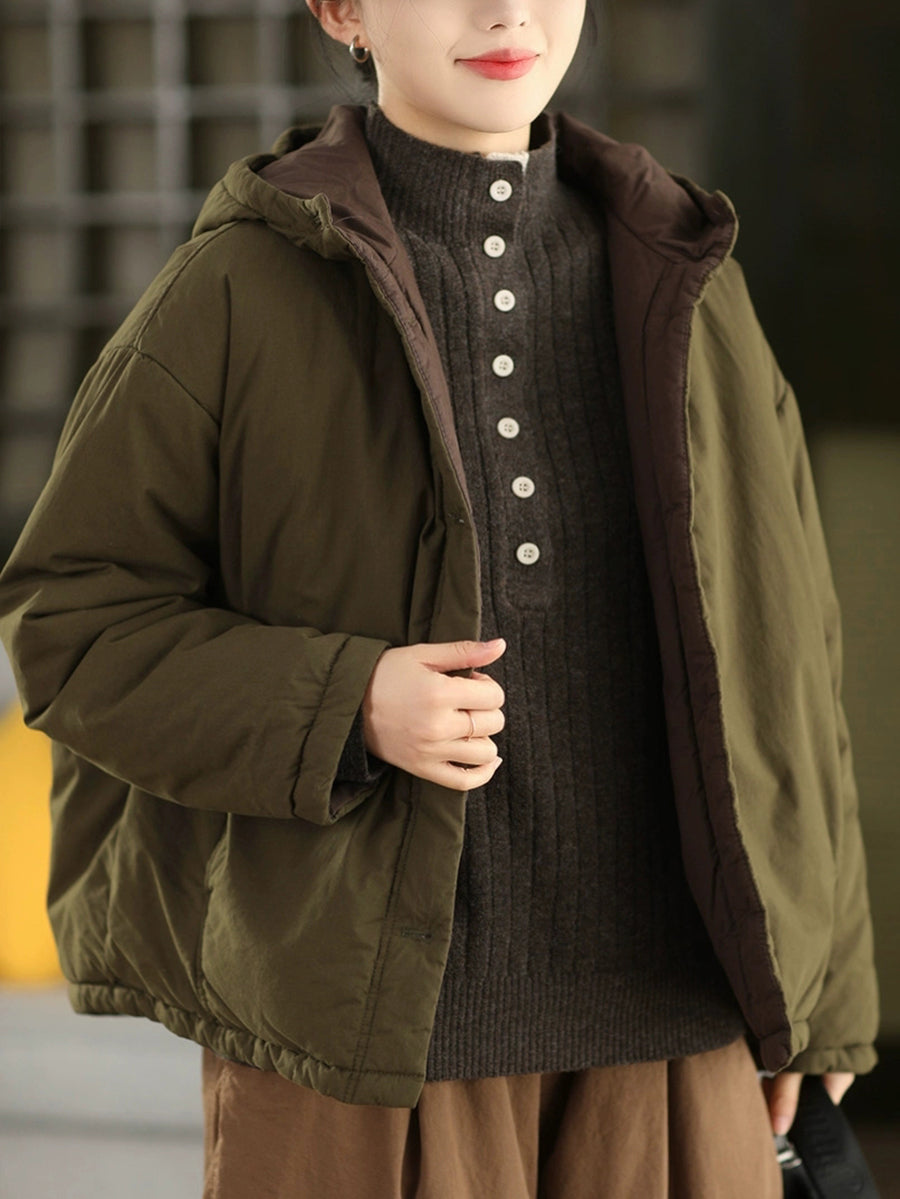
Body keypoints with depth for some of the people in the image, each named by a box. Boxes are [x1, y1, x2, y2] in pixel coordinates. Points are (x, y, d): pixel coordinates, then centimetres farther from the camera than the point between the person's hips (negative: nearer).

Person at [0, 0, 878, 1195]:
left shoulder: (682, 287, 9)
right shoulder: (238, 295, -2)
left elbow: (778, 652, 12)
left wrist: (812, 994, 12)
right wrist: (344, 706, -17)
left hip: (659, 1024, 3)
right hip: (360, 1004, -3)